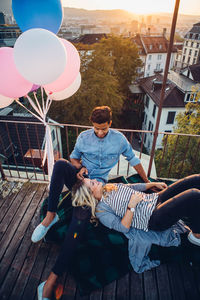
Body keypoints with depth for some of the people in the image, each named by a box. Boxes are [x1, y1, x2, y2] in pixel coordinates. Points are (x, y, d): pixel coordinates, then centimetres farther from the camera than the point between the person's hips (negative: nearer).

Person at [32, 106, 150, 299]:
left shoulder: (119, 138, 1)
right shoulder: (84, 137, 4)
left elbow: (133, 160, 11)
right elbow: (74, 157, 15)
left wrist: (147, 182, 16)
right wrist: (79, 167, -9)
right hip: (79, 177, 3)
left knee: (82, 214, -30)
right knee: (60, 163, -30)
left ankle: (52, 279, -29)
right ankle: (50, 215, -23)